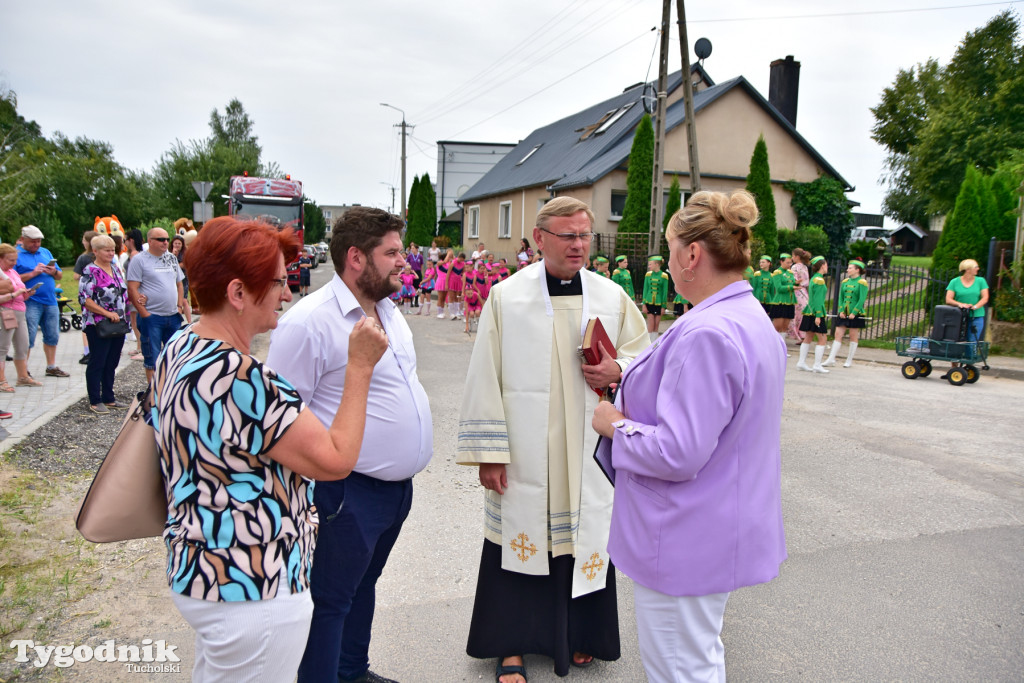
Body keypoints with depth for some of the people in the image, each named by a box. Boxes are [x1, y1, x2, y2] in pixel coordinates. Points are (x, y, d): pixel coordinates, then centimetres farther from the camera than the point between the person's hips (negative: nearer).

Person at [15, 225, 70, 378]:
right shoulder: (16, 254, -3)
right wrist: (33, 273, -18)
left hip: (50, 301, 6)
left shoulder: (46, 252, 15)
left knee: (52, 336, 11)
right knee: (28, 338, -6)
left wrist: (54, 272, -5)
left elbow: (59, 275, 17)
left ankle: (51, 367, 22)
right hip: (30, 303, -6)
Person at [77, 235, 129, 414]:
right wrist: (107, 313, -20)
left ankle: (109, 398, 22)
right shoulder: (90, 272, -9)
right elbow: (84, 299, -16)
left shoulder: (116, 269, 13)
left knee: (112, 363, 13)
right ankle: (95, 401, 9)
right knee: (97, 363, 0)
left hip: (118, 324, 7)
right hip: (98, 326, -7)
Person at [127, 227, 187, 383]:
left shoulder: (172, 258, 12)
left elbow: (179, 284, 20)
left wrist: (179, 306, 8)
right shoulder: (139, 259, -5)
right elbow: (132, 289, -10)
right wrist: (144, 314, -14)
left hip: (173, 316, 5)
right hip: (151, 317, -5)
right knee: (152, 357, 3)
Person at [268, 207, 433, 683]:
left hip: (399, 483, 9)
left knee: (364, 583, 25)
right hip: (348, 494, -9)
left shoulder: (388, 309, 8)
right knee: (331, 600, 9)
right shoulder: (310, 321, -20)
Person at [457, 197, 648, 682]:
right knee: (522, 540, 8)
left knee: (585, 538, 13)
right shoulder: (506, 297, -5)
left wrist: (618, 370, -11)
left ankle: (580, 635, 38)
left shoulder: (613, 297, 2)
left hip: (589, 454, 3)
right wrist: (488, 452, -7)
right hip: (525, 455, -2)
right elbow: (485, 378, -5)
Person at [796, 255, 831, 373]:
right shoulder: (819, 280, -14)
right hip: (816, 312, -10)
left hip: (810, 312, 10)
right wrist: (818, 315, -20)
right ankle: (817, 365, -3)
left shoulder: (813, 278, 15)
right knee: (823, 338, -4)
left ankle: (802, 363, 13)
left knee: (808, 337, 11)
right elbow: (818, 299, -18)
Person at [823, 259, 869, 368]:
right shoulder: (845, 282, 10)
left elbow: (862, 300, -12)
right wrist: (841, 310, -2)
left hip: (856, 314, -5)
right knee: (837, 334, 1)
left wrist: (854, 313, -18)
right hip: (844, 313, 5)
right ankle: (831, 359, 2)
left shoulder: (862, 283, -7)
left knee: (853, 337, 4)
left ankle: (849, 360, 14)